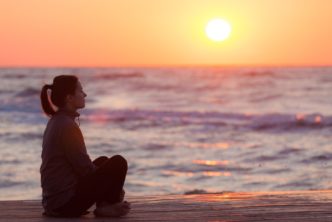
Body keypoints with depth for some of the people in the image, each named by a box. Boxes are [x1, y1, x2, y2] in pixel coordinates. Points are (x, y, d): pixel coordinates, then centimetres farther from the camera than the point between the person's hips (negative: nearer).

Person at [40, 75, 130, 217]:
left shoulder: (56, 121, 12)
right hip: (66, 203, -10)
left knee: (103, 161, 24)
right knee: (119, 163, -8)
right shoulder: (67, 125, -17)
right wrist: (115, 187, 0)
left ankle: (104, 204, 8)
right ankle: (108, 205, 7)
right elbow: (84, 167, -15)